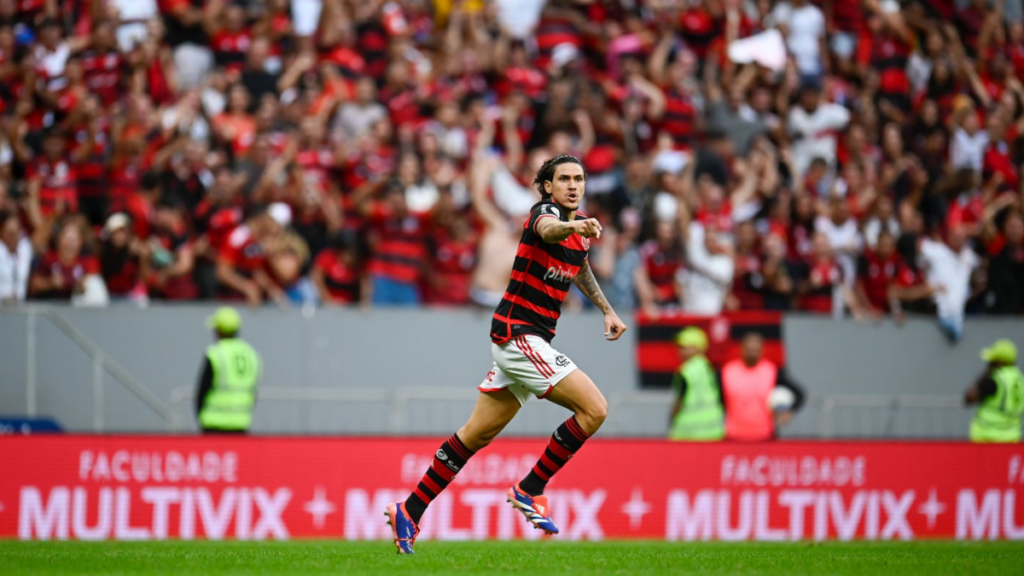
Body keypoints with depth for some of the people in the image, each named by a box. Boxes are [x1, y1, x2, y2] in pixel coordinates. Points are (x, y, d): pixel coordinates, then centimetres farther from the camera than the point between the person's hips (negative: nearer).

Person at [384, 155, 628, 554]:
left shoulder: (583, 227, 14)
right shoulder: (545, 211, -13)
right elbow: (548, 230, -40)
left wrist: (606, 310, 29)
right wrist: (573, 225, -62)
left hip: (521, 340, 9)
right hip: (520, 336, -9)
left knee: (476, 435, 13)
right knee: (594, 409, -15)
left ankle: (410, 511, 18)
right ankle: (529, 490, -5)